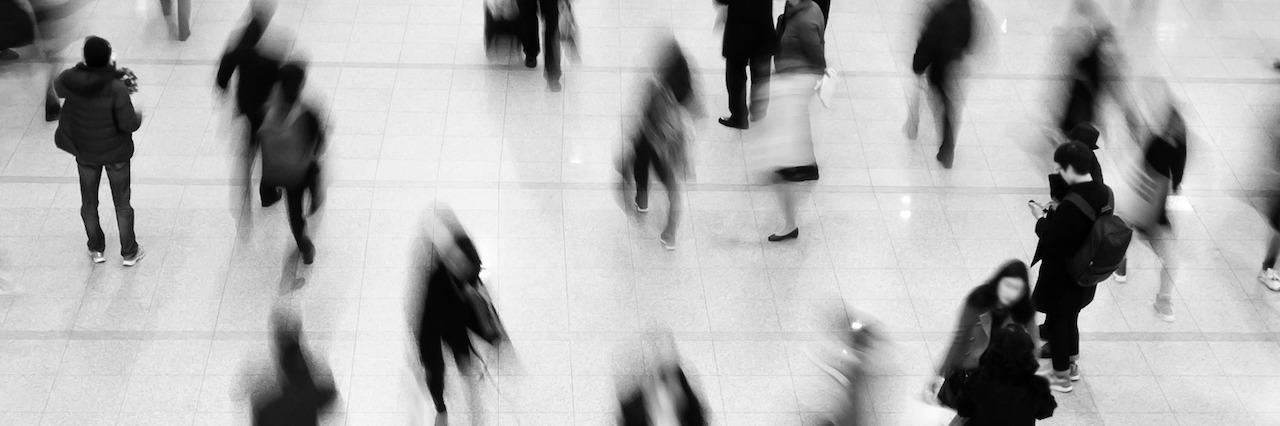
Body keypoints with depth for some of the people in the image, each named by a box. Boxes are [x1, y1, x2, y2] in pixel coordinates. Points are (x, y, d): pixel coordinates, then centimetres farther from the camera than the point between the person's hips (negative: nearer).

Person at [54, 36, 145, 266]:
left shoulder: (70, 80, -20)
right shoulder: (116, 88, -31)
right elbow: (128, 124, -27)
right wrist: (138, 117, -2)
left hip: (85, 152, 3)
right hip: (116, 153, -3)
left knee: (89, 202, 23)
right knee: (122, 203, 17)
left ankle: (96, 249, 39)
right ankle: (129, 252, 31)